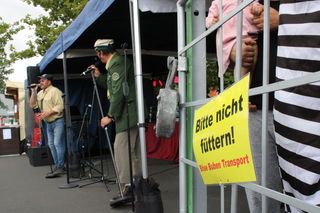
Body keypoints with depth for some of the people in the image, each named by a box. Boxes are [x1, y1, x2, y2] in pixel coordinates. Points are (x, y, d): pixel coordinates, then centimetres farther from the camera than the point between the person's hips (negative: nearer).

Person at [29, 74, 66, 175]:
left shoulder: (55, 91, -10)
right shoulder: (40, 93, 15)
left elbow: (60, 106, -18)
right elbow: (32, 105, 12)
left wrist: (47, 113, -23)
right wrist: (33, 92, 4)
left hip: (58, 121, -9)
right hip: (48, 123, 9)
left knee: (58, 143, -13)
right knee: (51, 144, 11)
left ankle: (60, 166, -6)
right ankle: (57, 165, 19)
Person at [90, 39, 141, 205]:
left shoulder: (117, 64, -11)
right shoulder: (117, 62, 21)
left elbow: (118, 92, -19)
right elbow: (112, 87, 28)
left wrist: (110, 116, -17)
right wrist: (98, 76, 22)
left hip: (127, 114, -11)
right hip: (131, 115, 11)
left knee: (121, 150, -12)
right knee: (134, 152, 13)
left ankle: (128, 188, -11)